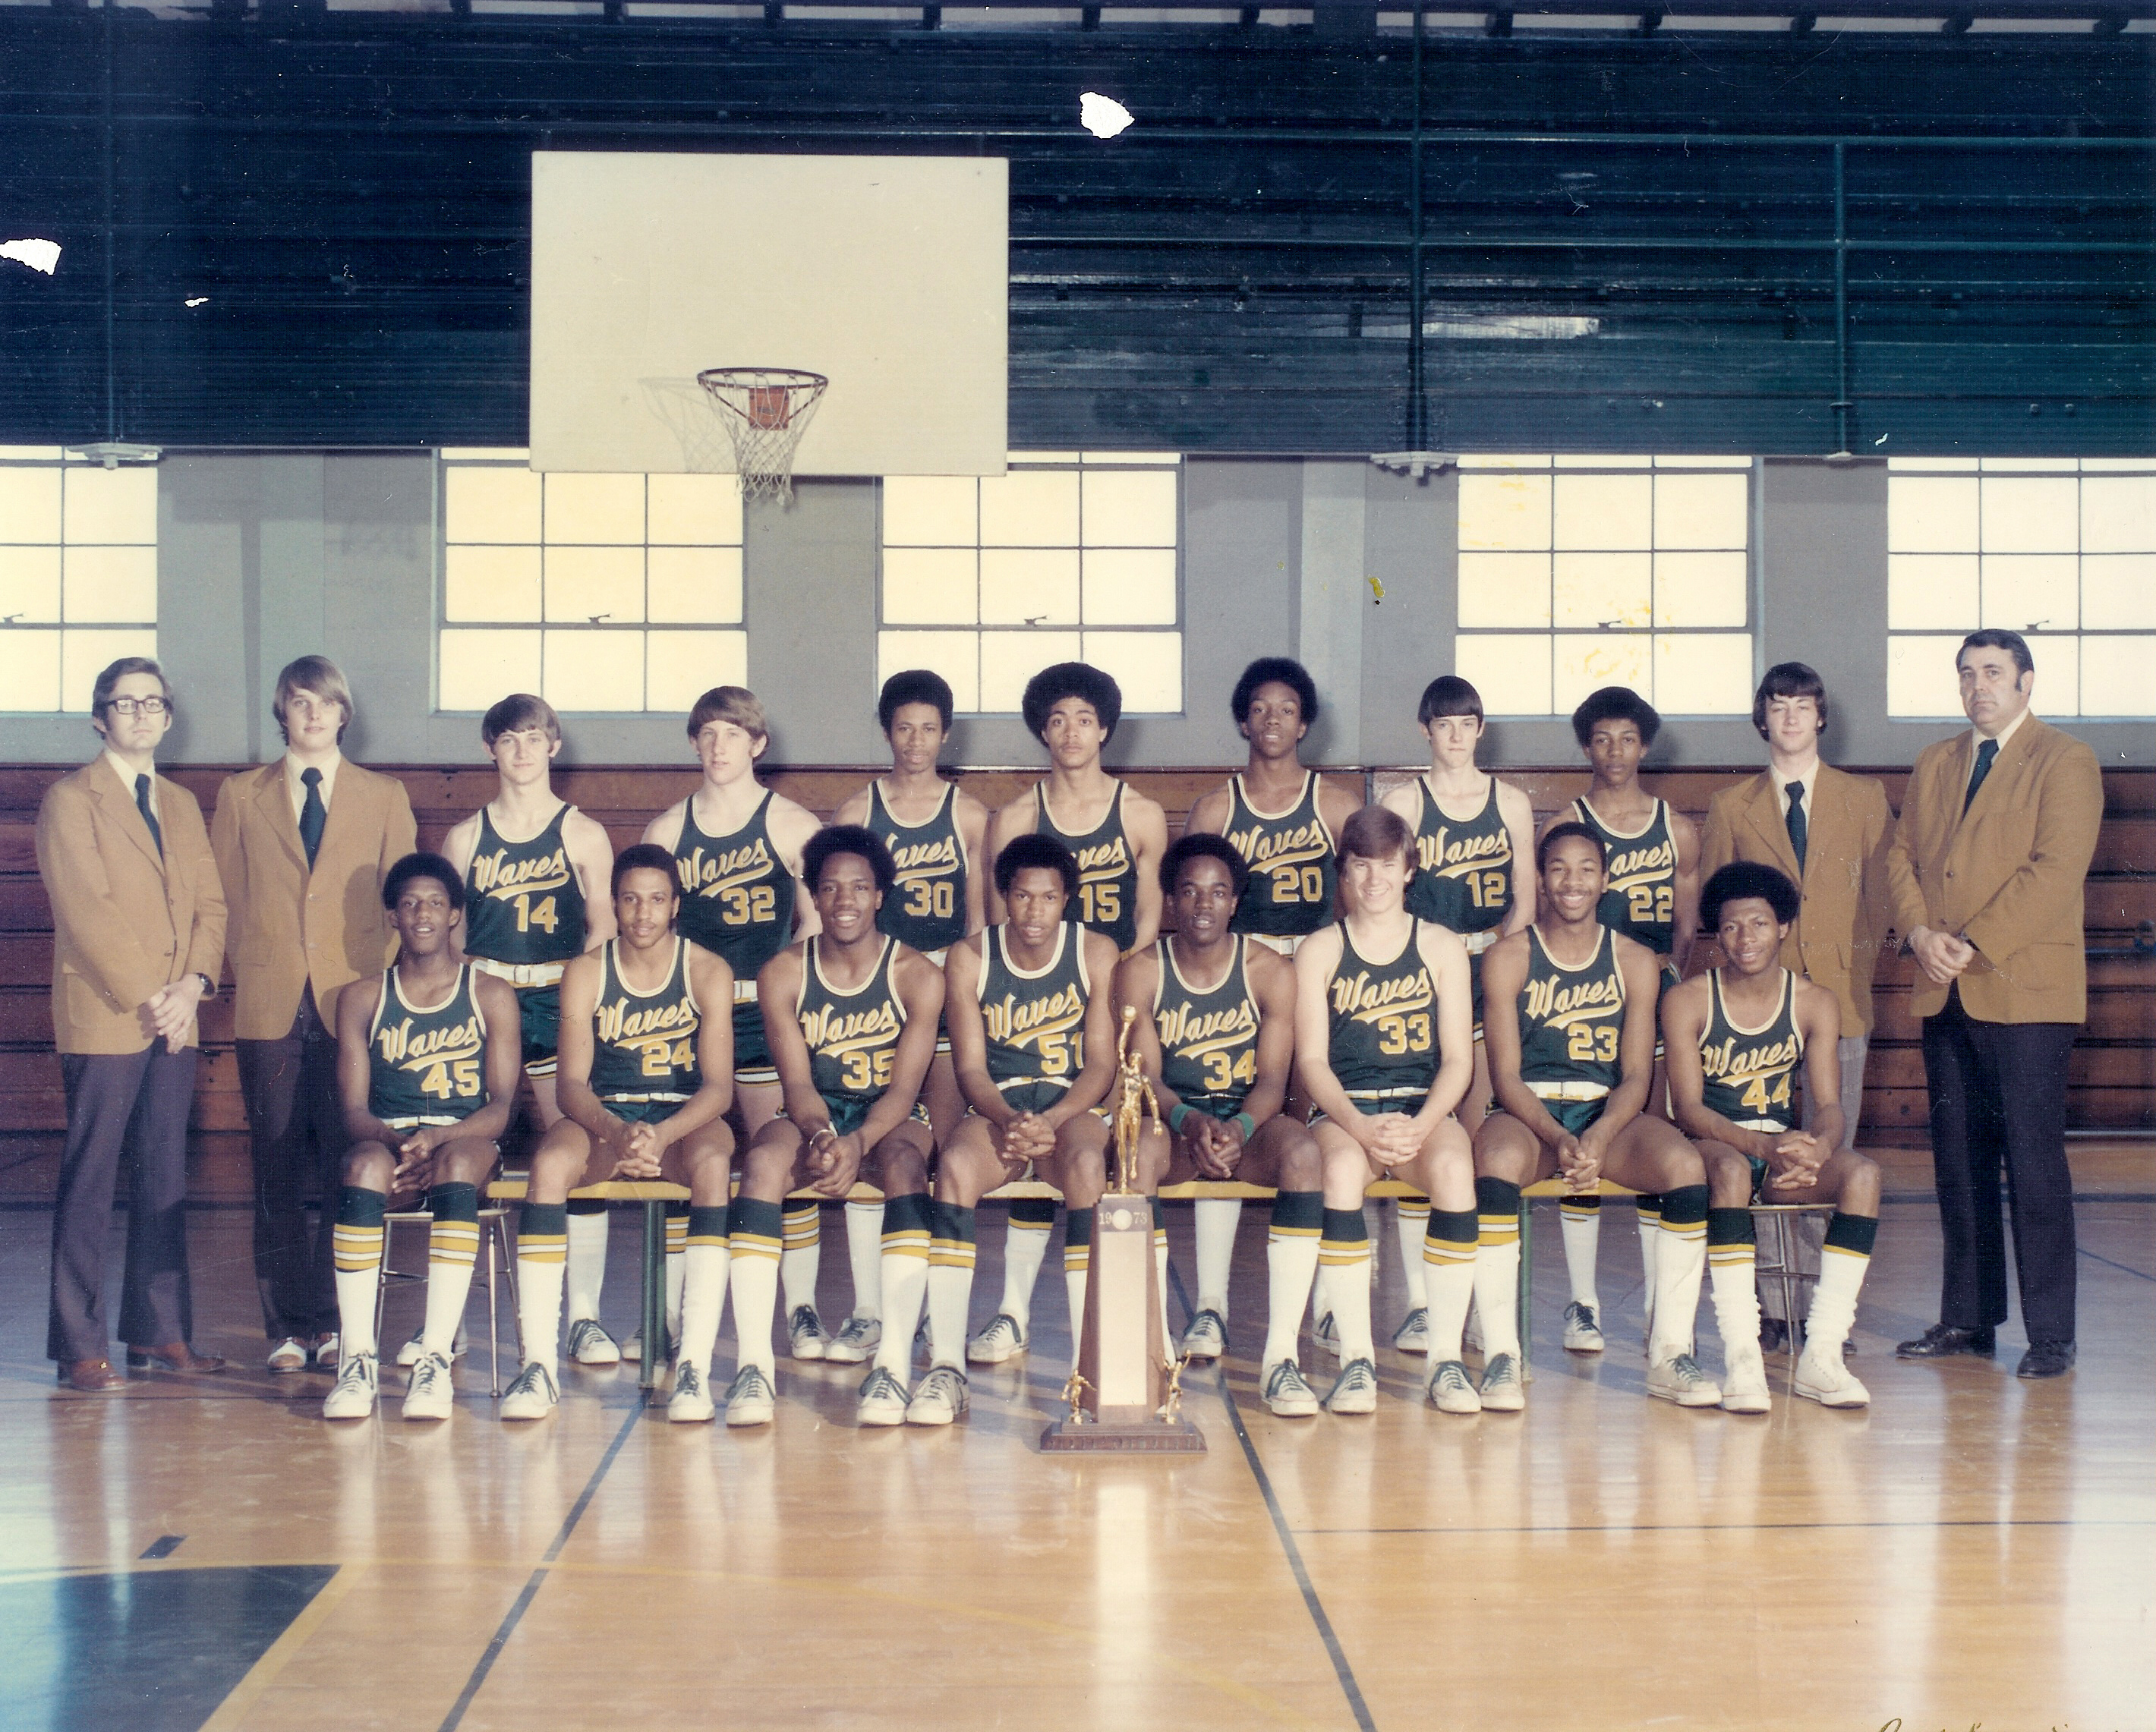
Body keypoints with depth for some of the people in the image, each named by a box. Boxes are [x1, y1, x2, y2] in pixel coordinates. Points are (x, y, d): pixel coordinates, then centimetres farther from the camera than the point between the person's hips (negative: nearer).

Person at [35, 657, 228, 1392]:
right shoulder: (70, 800, -2)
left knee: (165, 1179, 8)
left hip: (176, 1020, 6)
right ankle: (79, 1346, -2)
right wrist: (147, 998, -13)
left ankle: (160, 1331, 13)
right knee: (89, 1181, -4)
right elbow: (87, 912, -10)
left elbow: (211, 903, 12)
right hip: (104, 1018, -6)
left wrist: (193, 985, -5)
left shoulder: (182, 805, 18)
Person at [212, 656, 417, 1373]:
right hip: (270, 1005, 1)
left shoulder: (385, 797, 12)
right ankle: (289, 1327, 5)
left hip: (354, 1004, 0)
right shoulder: (240, 796, 13)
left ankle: (339, 1325, 2)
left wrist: (376, 983, 0)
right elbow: (226, 898, 13)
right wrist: (250, 970, 1)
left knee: (348, 1168, -4)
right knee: (278, 1170, 0)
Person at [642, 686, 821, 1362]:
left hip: (766, 1015, -2)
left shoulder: (793, 825, 3)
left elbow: (817, 925, 4)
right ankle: (669, 1314, 11)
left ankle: (802, 1309, 4)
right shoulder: (667, 829, 10)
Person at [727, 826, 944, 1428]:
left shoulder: (917, 975, -7)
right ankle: (754, 1365, -38)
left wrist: (858, 1143, -31)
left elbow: (904, 1085, -12)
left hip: (891, 1117, -1)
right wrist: (821, 1135, -30)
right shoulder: (783, 974, -2)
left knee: (905, 1164, -36)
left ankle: (894, 1363, -42)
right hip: (813, 1116, 1)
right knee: (763, 1161, -32)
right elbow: (797, 1081, -7)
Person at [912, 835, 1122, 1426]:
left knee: (1087, 1161, -36)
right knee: (954, 1163, -33)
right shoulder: (969, 959, 1)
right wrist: (1010, 1121, -23)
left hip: (1073, 1105, -1)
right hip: (996, 1107, 1)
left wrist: (1049, 1122, -21)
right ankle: (944, 1366, -36)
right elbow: (971, 1068, -2)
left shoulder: (1096, 954, 0)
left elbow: (1101, 1064, -4)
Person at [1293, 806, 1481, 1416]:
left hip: (1424, 1109, 1)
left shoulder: (1442, 948, 8)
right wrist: (1360, 1126, -18)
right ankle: (1356, 1359, -30)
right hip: (1343, 1112, -1)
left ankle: (1447, 1356, -27)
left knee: (1454, 1166, -34)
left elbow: (1458, 1057, 2)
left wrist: (1420, 1126, -16)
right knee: (1342, 1165, -36)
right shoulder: (1320, 951, 7)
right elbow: (1311, 1059, -1)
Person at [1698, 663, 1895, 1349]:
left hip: (1839, 998, 0)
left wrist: (1861, 968, 3)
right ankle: (1773, 1305, -1)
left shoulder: (1865, 799, 11)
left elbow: (1879, 893, 12)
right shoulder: (1731, 806, 11)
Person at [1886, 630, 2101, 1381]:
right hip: (1944, 994, 6)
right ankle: (1968, 1318, 15)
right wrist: (1919, 931, -4)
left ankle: (2051, 1336, -3)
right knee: (1958, 1160, 8)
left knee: (2034, 1161, -7)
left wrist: (1974, 945, -15)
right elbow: (1901, 855, 15)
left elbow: (2055, 870, -11)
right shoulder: (1934, 764, 19)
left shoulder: (2066, 762, -1)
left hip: (2024, 991, -6)